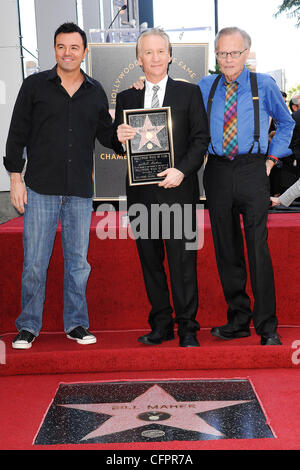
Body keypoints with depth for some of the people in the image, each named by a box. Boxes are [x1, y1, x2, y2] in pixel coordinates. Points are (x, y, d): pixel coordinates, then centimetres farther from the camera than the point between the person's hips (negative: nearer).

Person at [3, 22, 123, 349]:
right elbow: (17, 134, 4)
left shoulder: (95, 92, 12)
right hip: (41, 189, -2)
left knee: (78, 261, 7)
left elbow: (106, 134, 17)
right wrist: (15, 178, -2)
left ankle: (76, 324, 21)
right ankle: (28, 326, 16)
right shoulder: (35, 85, 5)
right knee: (34, 261, 0)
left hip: (80, 191, 2)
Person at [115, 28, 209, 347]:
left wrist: (182, 170, -14)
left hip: (178, 189, -3)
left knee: (183, 260, -3)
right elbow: (119, 146, 14)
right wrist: (120, 138, -10)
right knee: (150, 260, 8)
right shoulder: (126, 98, 14)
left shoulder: (189, 92, 8)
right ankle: (161, 325, 19)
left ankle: (187, 328, 8)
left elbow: (200, 138, 1)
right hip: (141, 192, 3)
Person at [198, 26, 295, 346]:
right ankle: (238, 320, 19)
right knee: (226, 248, 6)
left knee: (257, 247, -8)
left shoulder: (264, 85, 6)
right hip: (217, 172, 3)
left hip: (252, 170, -2)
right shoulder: (204, 87, 10)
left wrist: (272, 158, 6)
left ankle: (267, 327, 2)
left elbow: (286, 122, 16)